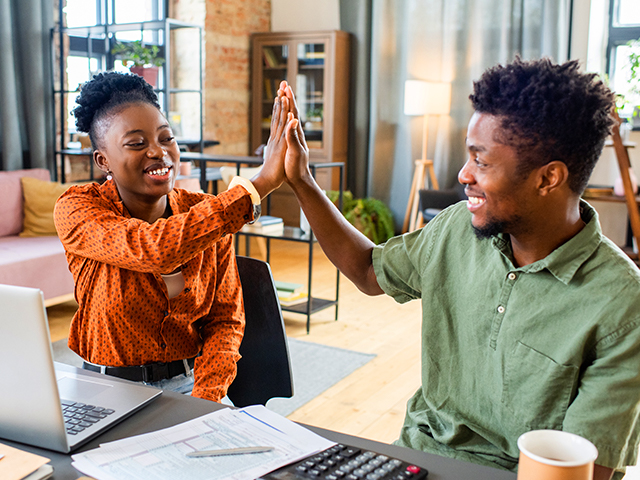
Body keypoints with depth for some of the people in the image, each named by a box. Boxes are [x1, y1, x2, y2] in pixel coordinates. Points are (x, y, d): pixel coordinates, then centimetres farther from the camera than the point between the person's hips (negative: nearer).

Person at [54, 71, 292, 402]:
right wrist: (260, 183, -33)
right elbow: (154, 249, -31)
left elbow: (225, 318, 1)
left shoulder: (206, 214, -1)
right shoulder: (77, 209, -12)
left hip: (189, 383, 2)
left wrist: (205, 400, -16)